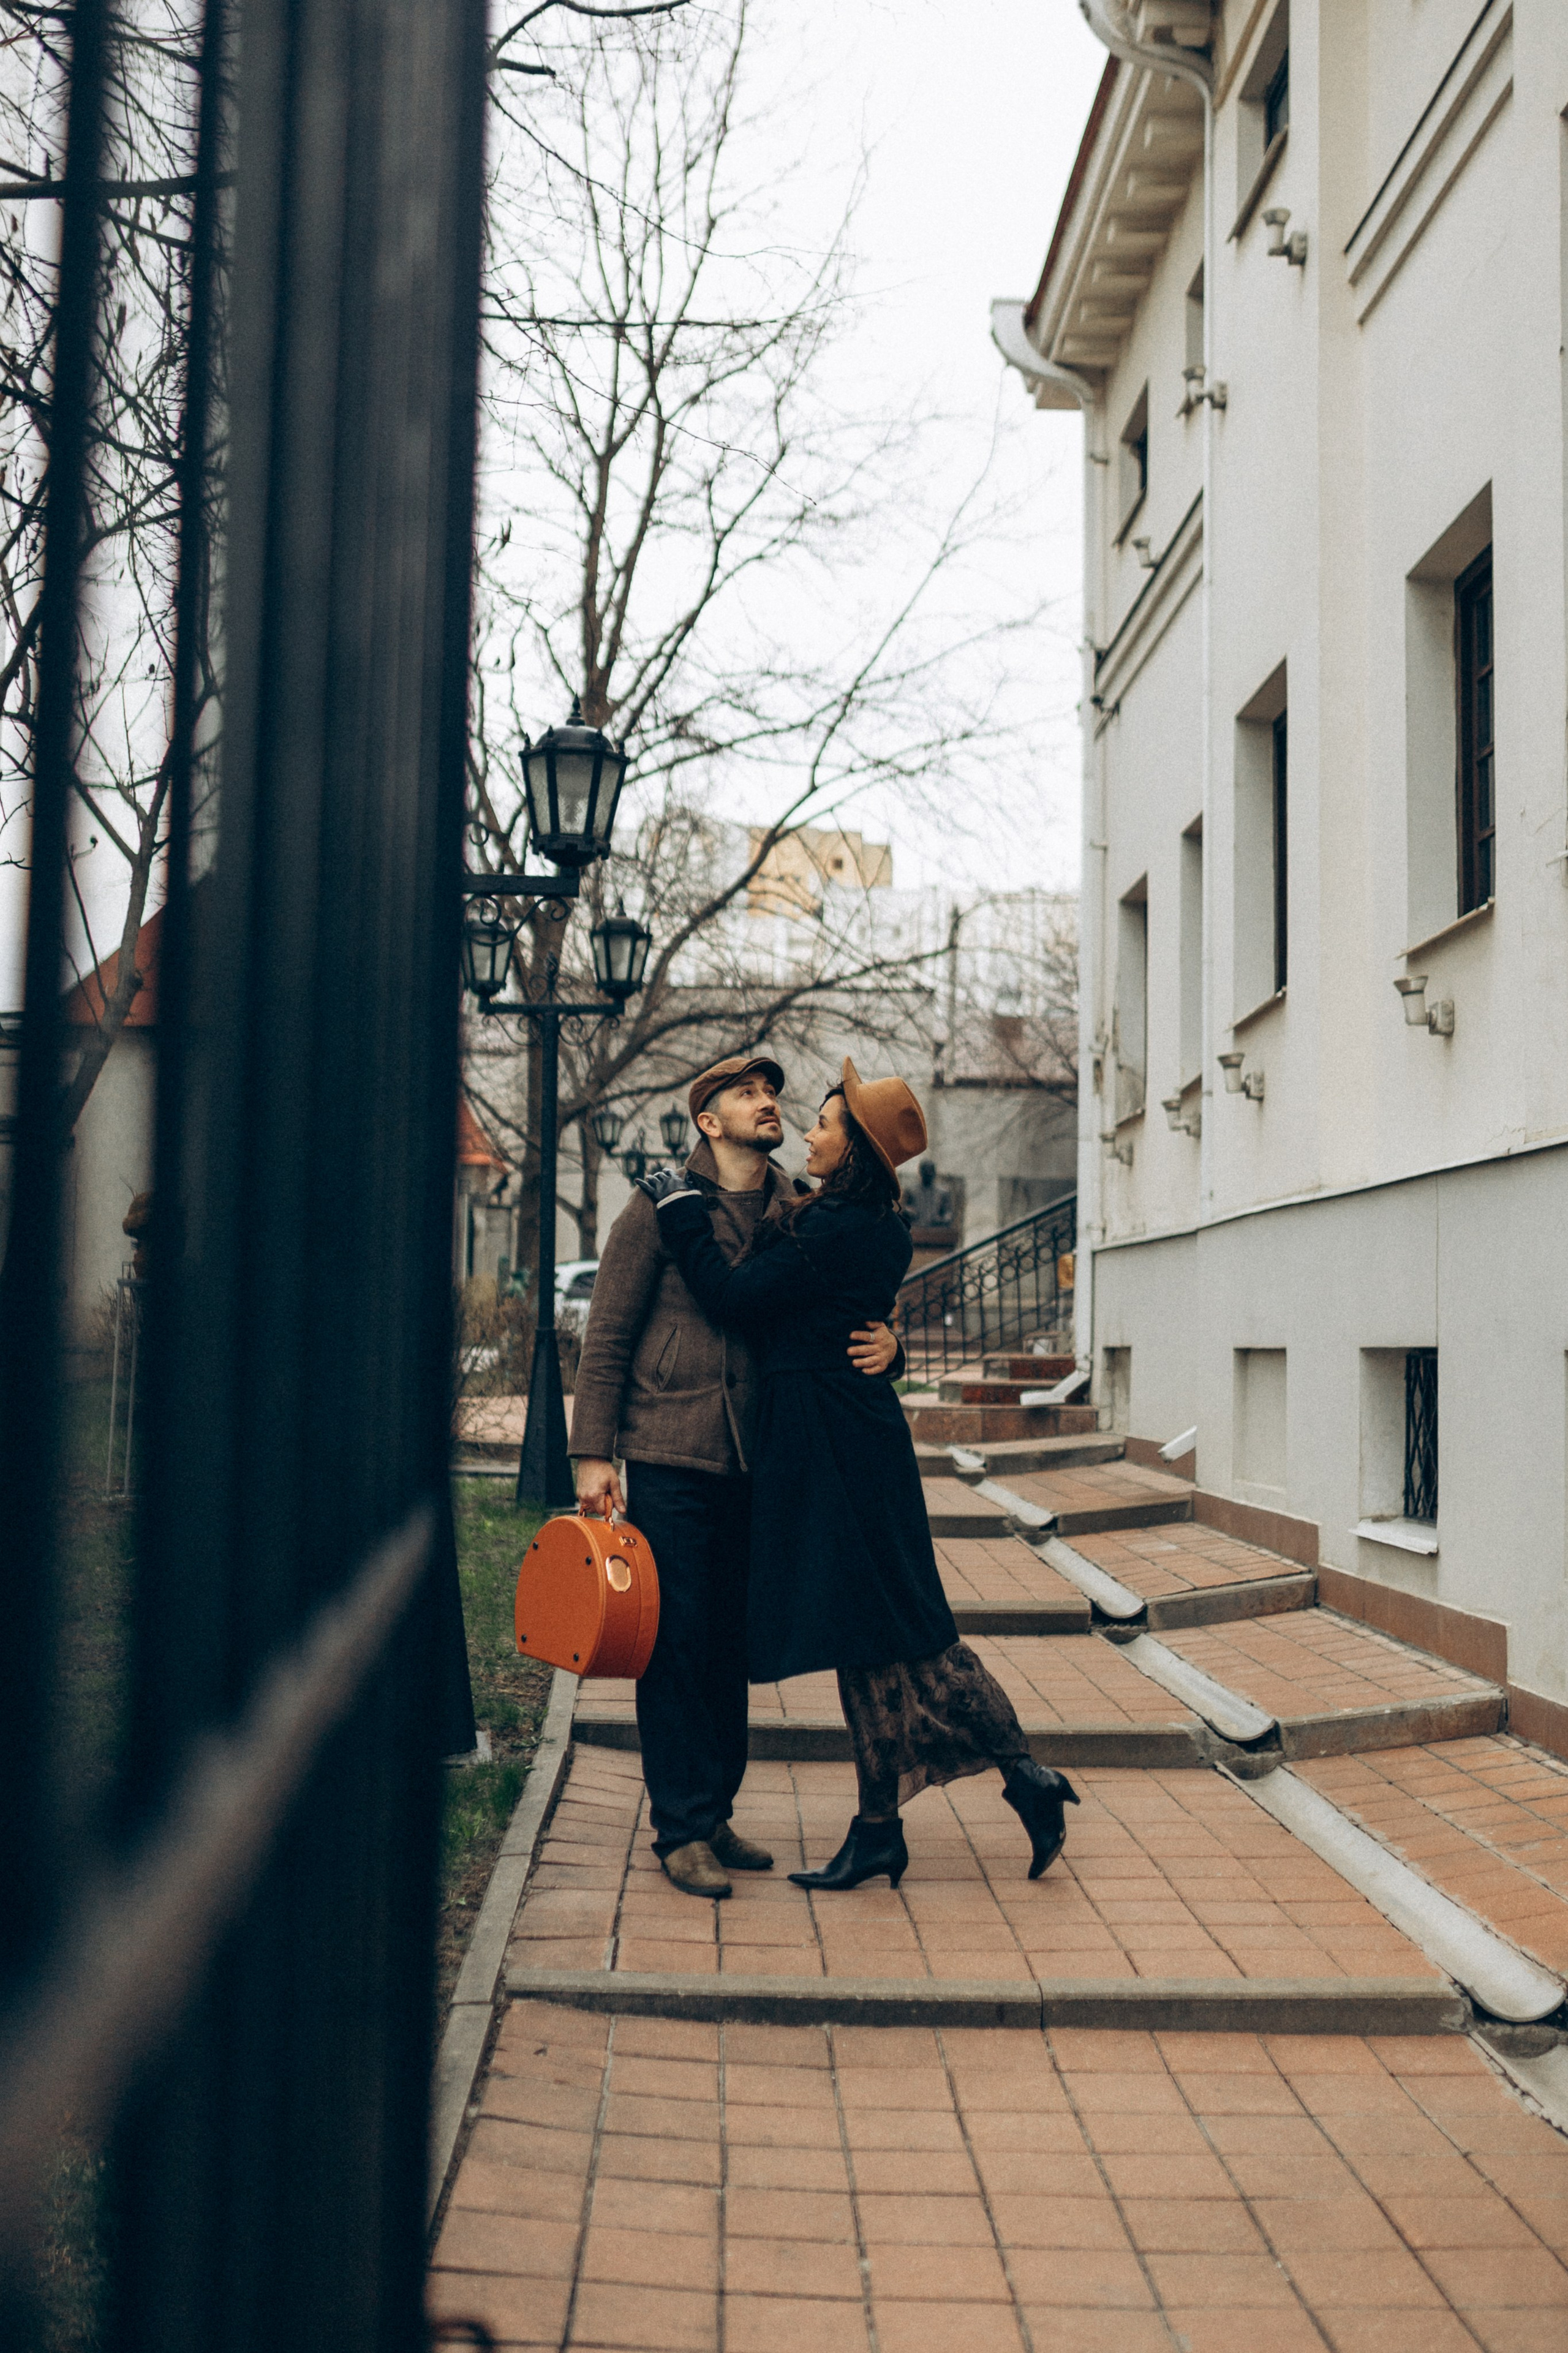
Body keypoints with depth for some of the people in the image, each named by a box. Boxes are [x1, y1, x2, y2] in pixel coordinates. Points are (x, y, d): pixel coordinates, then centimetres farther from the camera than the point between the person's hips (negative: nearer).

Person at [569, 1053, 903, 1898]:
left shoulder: (798, 1218, 11)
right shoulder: (662, 1208, -3)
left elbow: (839, 1320, 14)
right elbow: (606, 1337, -3)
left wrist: (884, 1343, -11)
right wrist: (593, 1454, -10)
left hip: (755, 1466, 5)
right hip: (670, 1458, -5)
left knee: (732, 1644, 11)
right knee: (677, 1641, -2)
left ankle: (716, 1815, 21)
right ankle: (682, 1829, 6)